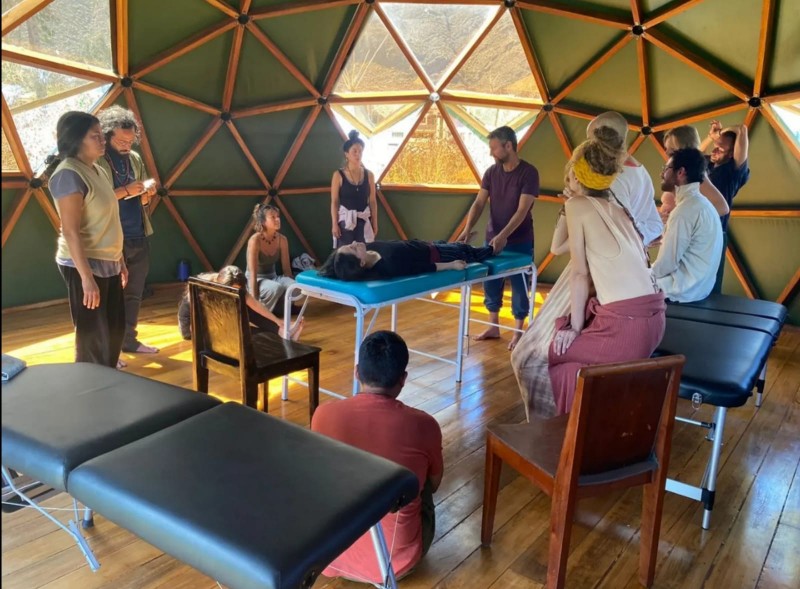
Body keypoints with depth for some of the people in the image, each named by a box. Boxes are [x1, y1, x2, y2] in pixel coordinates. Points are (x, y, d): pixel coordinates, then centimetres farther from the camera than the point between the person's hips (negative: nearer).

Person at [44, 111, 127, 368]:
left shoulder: (99, 170, 11)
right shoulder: (68, 174, -16)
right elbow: (70, 231, -21)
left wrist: (120, 261, 18)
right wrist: (86, 277, -25)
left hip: (108, 264, 9)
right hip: (84, 266, -9)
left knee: (115, 330, 16)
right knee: (93, 338, 0)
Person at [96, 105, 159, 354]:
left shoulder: (135, 158, 12)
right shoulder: (95, 161, -8)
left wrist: (147, 193, -4)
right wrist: (125, 190, -19)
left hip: (139, 238, 6)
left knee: (134, 294, 13)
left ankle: (129, 339, 25)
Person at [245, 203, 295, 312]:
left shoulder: (282, 239, -6)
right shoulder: (255, 240, -22)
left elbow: (286, 269, 1)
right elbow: (253, 273, -24)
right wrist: (255, 301, -27)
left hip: (273, 277, 5)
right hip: (257, 280, -5)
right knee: (276, 288, -36)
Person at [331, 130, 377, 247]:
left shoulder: (369, 175, 5)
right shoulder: (338, 175, -2)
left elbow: (373, 202, 7)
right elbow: (334, 202, -3)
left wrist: (375, 223, 5)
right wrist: (334, 224, -9)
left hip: (364, 220, 3)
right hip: (345, 220, -2)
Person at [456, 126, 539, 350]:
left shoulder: (528, 173, -14)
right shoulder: (491, 172, 1)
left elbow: (522, 211, -20)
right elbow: (479, 203, -1)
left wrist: (504, 235, -30)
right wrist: (467, 229, -16)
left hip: (519, 241, -5)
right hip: (492, 238, 5)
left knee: (519, 285, 4)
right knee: (490, 283, 11)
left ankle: (518, 332, 16)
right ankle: (493, 326, 26)